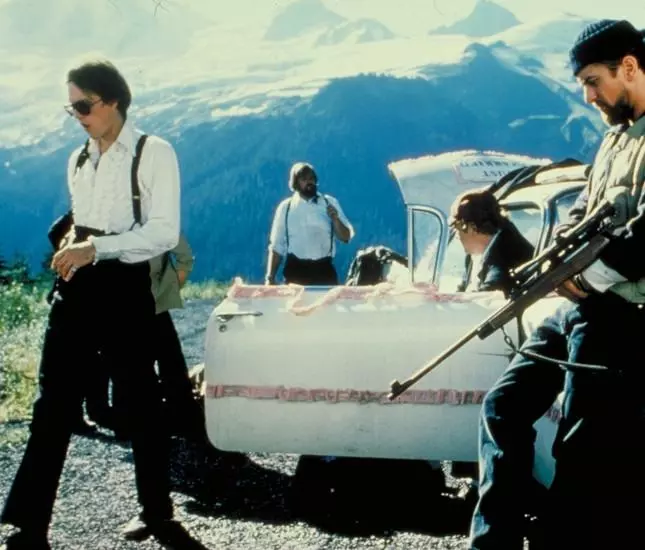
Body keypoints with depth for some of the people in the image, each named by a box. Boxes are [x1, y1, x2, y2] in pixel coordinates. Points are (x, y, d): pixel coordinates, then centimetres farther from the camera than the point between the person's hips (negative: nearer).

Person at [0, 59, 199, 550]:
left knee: (140, 401, 7)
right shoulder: (78, 160, 14)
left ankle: (156, 510, 24)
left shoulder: (153, 153, -6)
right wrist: (72, 245, 4)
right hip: (76, 289, 6)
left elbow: (164, 232, -14)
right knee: (53, 403, 2)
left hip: (124, 289, -5)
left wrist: (96, 248, -21)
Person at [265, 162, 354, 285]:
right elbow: (276, 246, 6)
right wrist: (270, 277, -1)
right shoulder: (286, 207, 5)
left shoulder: (330, 203, 5)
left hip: (324, 270, 1)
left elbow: (346, 237, 5)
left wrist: (335, 219, -14)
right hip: (296, 271, -1)